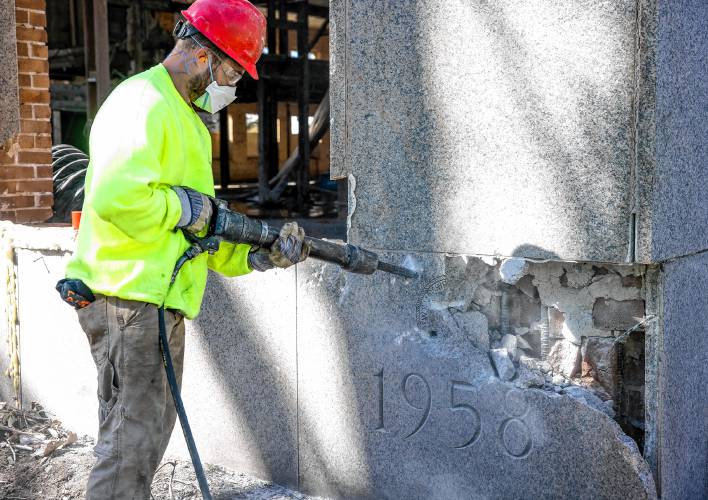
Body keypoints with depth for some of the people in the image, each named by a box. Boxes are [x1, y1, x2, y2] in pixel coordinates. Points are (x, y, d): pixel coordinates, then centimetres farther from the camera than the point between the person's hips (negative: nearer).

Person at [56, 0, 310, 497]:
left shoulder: (188, 120, 20)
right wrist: (188, 208, -16)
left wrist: (262, 255, 4)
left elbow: (205, 232, 18)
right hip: (129, 299, -10)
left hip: (161, 301, 10)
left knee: (149, 433, 19)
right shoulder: (144, 103, -13)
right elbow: (117, 197, -32)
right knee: (132, 442, -3)